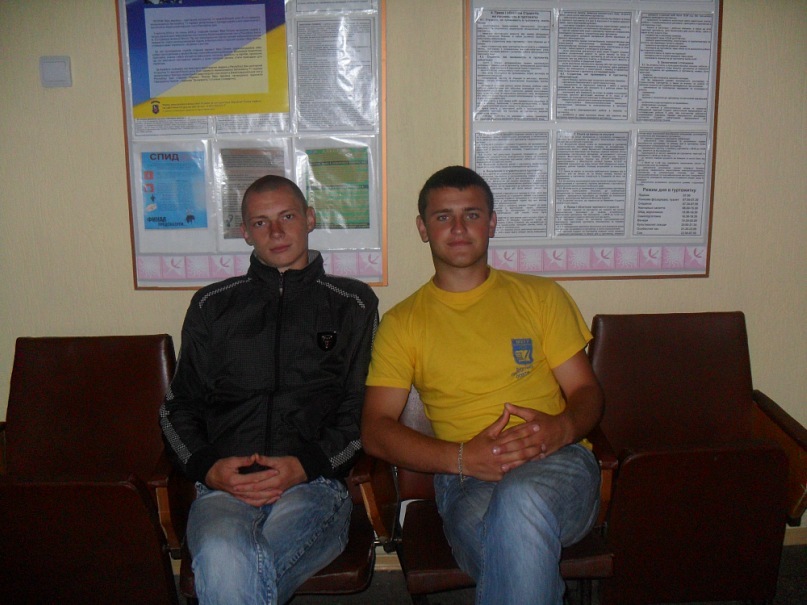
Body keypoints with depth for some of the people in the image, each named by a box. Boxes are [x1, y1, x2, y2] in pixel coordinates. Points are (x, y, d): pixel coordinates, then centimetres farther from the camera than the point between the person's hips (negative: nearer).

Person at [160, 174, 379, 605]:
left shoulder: (352, 303, 15)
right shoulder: (212, 305, 21)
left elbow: (361, 412, 9)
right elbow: (178, 407, 20)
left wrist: (304, 465, -7)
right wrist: (208, 467, 0)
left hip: (315, 484, -1)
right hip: (224, 485, 2)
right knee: (224, 557, -34)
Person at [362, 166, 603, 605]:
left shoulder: (541, 296, 18)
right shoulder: (402, 322, 14)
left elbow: (587, 392, 14)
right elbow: (375, 430, 4)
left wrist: (561, 428, -11)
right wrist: (462, 457, -13)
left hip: (557, 462, 1)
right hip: (465, 480, -1)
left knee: (521, 499, -36)